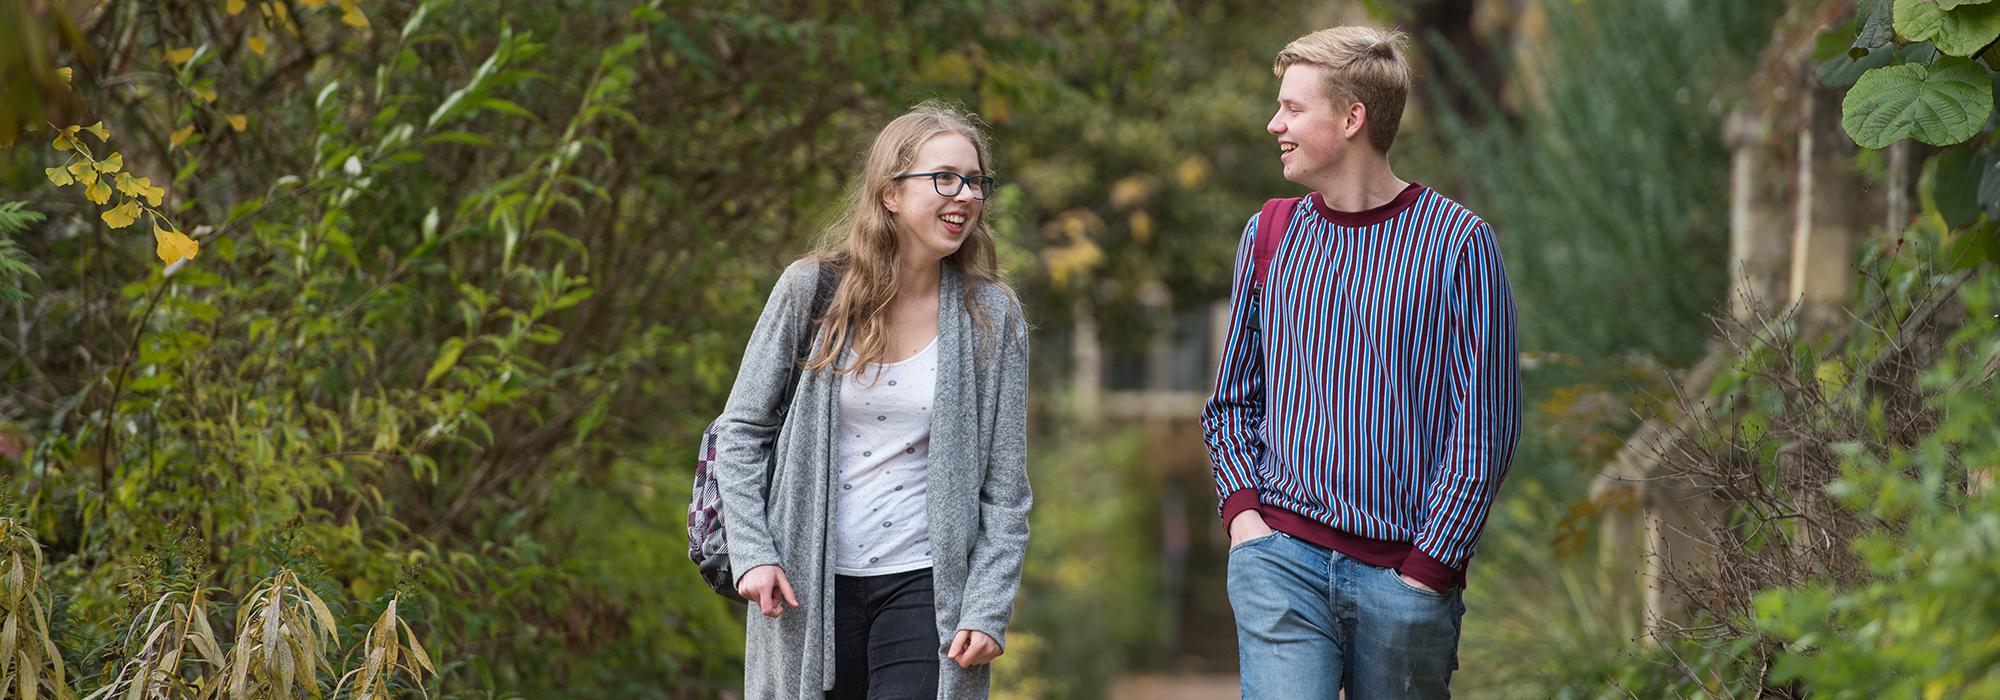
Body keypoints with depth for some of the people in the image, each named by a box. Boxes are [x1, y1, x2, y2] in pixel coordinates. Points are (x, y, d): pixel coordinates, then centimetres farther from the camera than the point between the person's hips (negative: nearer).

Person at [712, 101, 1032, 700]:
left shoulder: (993, 316, 2)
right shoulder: (812, 288, 0)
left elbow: (1006, 487, 3)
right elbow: (742, 431, 5)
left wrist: (989, 609, -5)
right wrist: (751, 554, -5)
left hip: (923, 584, 0)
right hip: (806, 585, 0)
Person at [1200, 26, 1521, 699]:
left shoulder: (1457, 243, -1)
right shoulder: (1269, 238, 11)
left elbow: (1486, 423, -3)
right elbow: (1232, 401, 19)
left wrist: (1430, 563, -8)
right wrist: (1242, 509, 1)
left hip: (1406, 574, -2)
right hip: (1282, 558, 2)